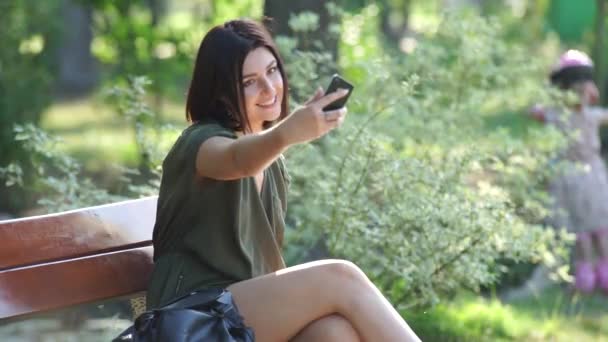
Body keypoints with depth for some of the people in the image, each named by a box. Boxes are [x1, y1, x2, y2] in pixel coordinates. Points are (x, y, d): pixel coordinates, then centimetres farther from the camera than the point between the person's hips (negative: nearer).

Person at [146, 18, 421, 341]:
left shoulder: (271, 162, 17)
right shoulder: (200, 142, -8)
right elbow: (238, 160, -33)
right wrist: (287, 133, -54)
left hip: (254, 310, 7)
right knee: (340, 278, -26)